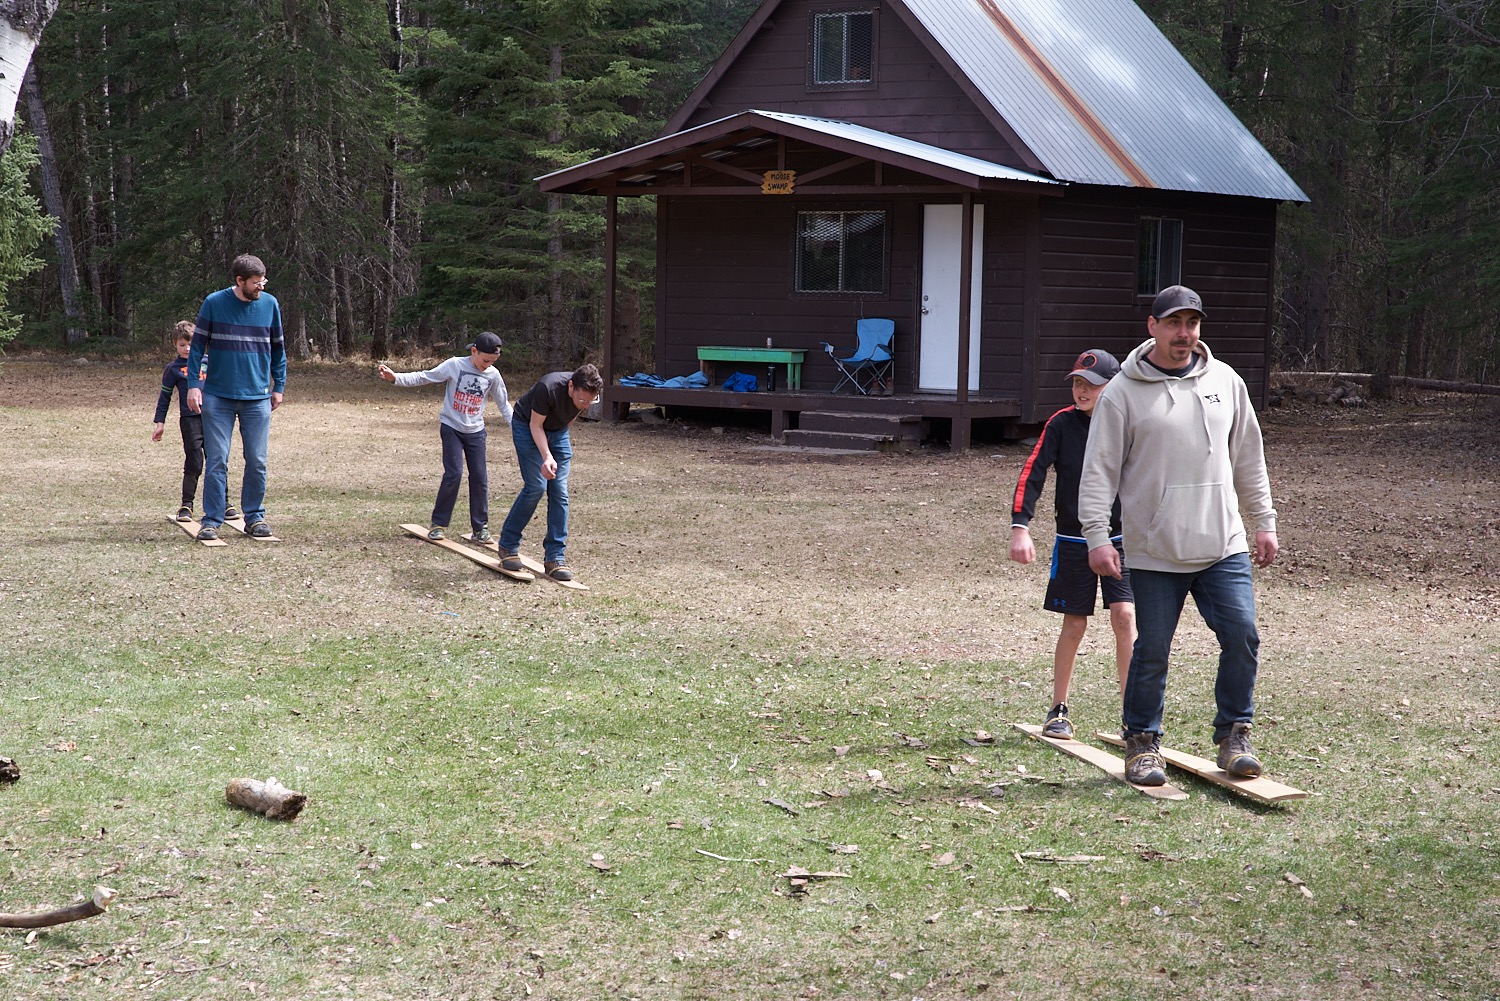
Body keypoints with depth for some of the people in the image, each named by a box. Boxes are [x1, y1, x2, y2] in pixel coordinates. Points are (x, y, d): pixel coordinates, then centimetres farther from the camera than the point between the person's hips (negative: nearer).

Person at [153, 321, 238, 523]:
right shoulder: (173, 369, 3)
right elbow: (164, 397, 7)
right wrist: (159, 422, 3)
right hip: (190, 419, -3)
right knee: (194, 463, -7)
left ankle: (223, 503, 12)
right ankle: (187, 505, 3)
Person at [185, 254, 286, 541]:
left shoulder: (270, 304, 3)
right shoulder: (214, 303, -4)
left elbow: (278, 348, 13)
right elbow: (197, 345, 1)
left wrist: (279, 386, 11)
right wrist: (193, 385, -6)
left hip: (258, 397, 2)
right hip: (218, 396, -2)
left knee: (257, 462, 4)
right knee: (216, 461, -1)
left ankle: (255, 517, 17)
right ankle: (212, 520, 6)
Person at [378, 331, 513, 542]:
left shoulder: (493, 375, -2)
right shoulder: (455, 365, -10)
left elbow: (503, 404, 9)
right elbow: (424, 377, -8)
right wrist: (396, 377, -20)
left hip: (475, 432, 3)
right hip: (451, 428, -3)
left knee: (480, 478, -1)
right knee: (454, 473, -13)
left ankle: (480, 528, 9)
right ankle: (438, 523, -1)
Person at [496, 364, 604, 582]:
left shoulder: (587, 395, -18)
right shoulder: (548, 388, -36)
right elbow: (536, 425, -23)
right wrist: (547, 456, -34)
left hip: (558, 431, 5)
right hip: (527, 427, -5)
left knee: (559, 492, -5)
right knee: (536, 487, -15)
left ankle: (555, 557, -3)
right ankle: (508, 546, 1)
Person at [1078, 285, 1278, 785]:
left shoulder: (1226, 382, 10)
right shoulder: (1123, 393, -3)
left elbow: (1249, 459, 18)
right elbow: (1098, 471, -4)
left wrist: (1264, 523, 16)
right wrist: (1097, 536, -13)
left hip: (1223, 546, 3)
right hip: (1154, 552, -3)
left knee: (1242, 636, -5)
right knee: (1152, 651, 1)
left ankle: (1234, 735, 11)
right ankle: (1142, 742, 16)